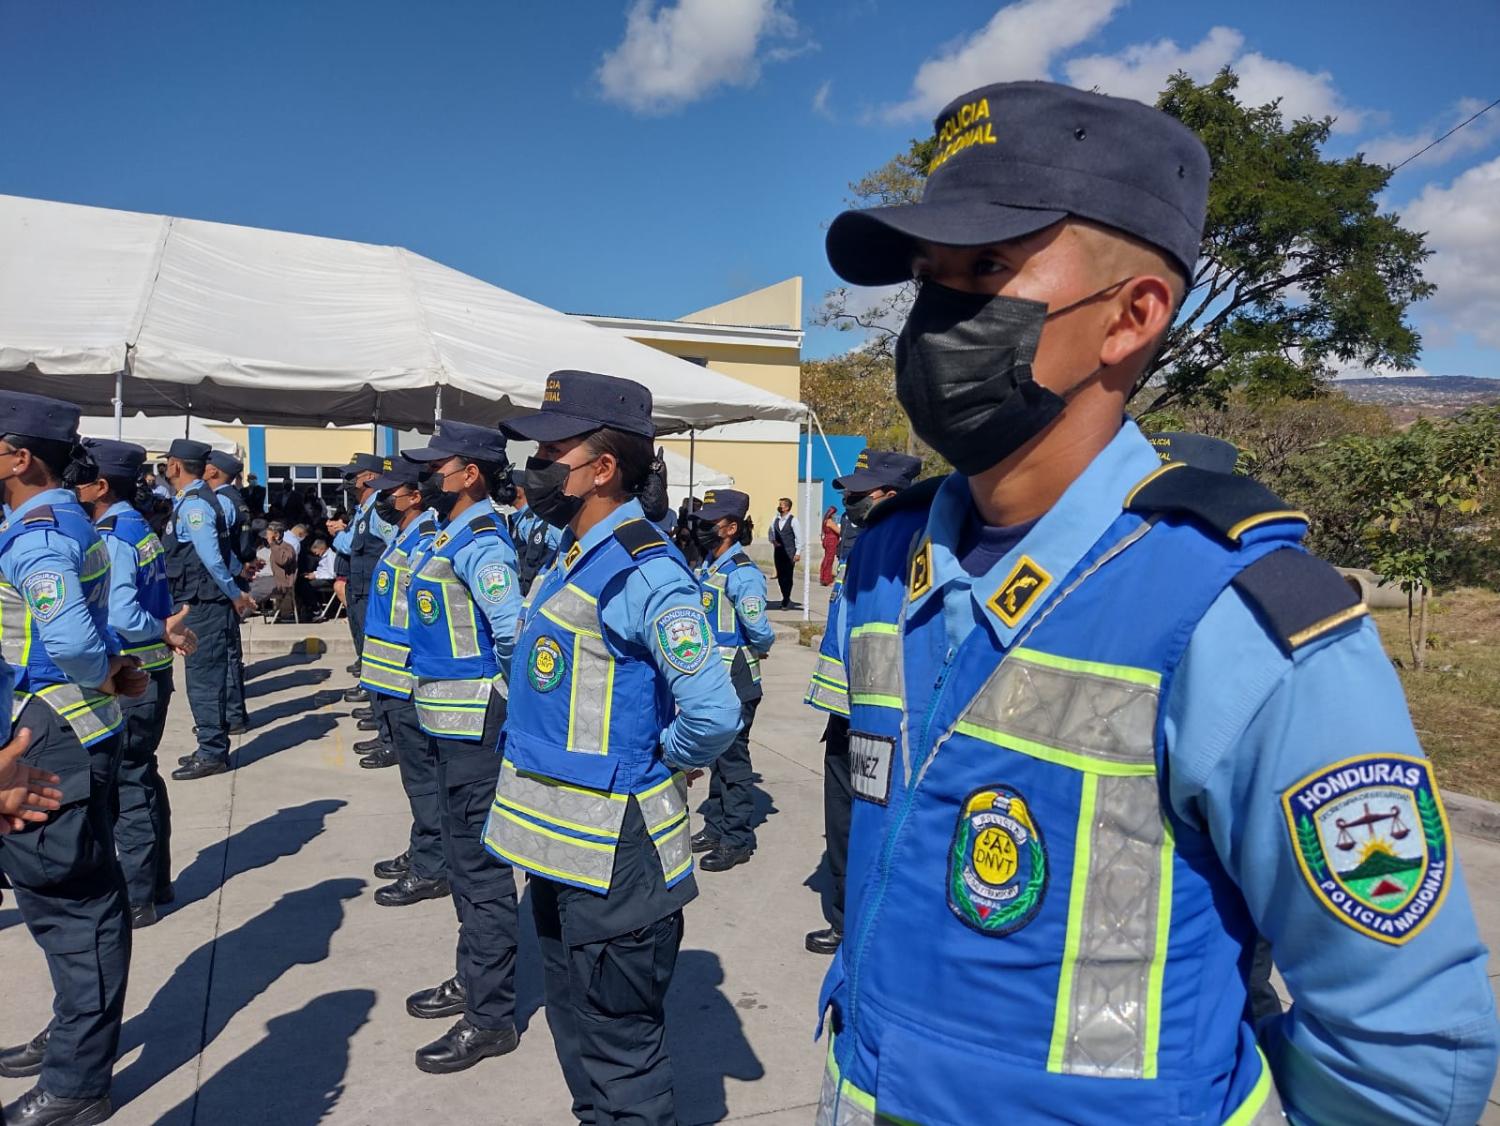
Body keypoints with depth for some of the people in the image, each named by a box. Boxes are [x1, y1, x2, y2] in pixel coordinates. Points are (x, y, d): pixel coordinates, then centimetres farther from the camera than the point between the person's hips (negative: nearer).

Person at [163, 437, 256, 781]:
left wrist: (235, 594, -14)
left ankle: (212, 753, 4)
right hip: (202, 602, 10)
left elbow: (213, 558, -21)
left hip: (201, 606, -10)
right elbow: (223, 550, 17)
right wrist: (240, 573, 16)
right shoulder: (202, 499, 14)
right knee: (208, 675, 15)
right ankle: (213, 745, 24)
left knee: (203, 676, -3)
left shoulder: (193, 505, -17)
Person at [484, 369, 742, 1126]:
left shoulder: (645, 573, -21)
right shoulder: (574, 556, 8)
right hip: (561, 847, 9)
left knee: (619, 1056, 7)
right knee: (580, 1038, 24)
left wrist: (651, 769, -11)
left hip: (613, 858, -9)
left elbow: (712, 715, -28)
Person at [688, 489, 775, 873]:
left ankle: (737, 840, 11)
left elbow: (760, 632, -21)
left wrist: (757, 651, -3)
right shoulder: (705, 569, 9)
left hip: (734, 683, -8)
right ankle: (716, 826, 30)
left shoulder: (743, 575, -18)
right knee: (715, 755, 17)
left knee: (732, 758, 0)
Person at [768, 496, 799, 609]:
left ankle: (786, 601, 3)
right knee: (780, 576, 8)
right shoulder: (775, 520, 7)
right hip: (778, 551, 5)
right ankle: (786, 599, 20)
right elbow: (771, 532, 19)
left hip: (789, 553, -5)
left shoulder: (793, 520, -8)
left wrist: (798, 553, -10)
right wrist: (773, 541, -3)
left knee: (788, 576, -4)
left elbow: (799, 537, -7)